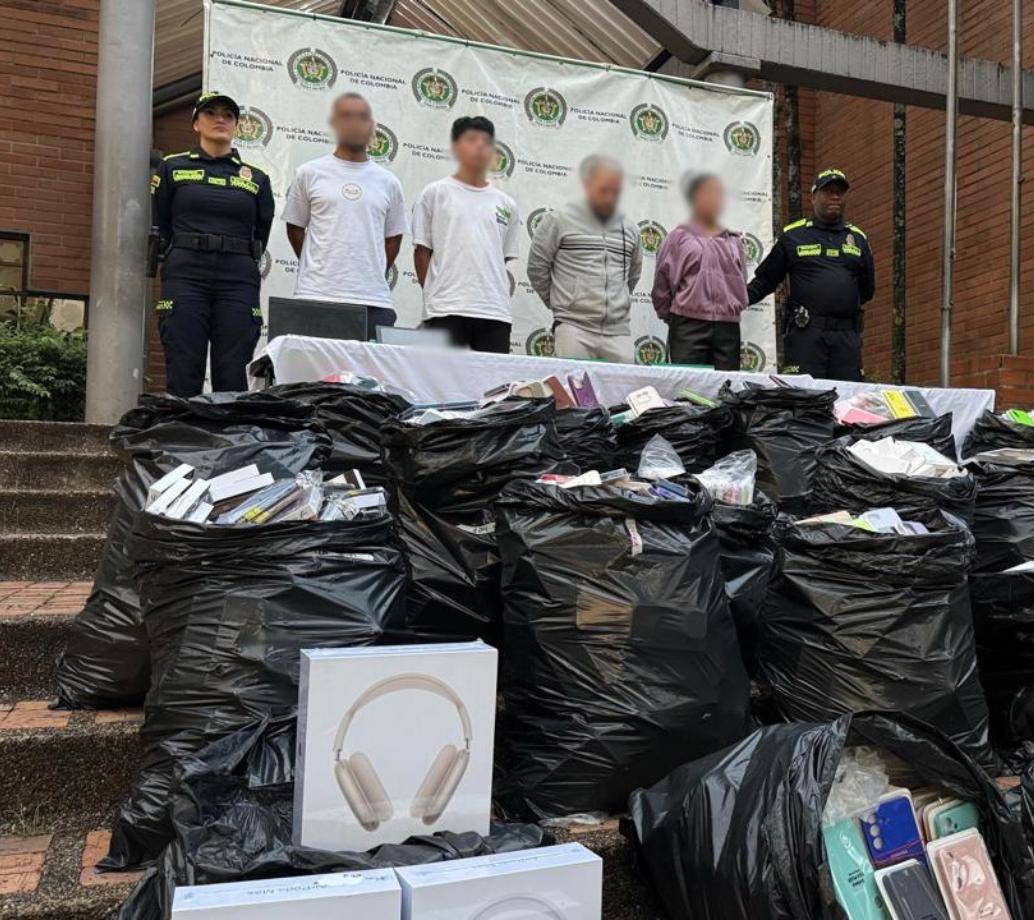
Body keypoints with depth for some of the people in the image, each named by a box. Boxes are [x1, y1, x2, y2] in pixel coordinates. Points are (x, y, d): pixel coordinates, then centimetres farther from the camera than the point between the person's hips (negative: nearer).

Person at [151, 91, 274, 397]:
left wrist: (239, 264, 12)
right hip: (185, 279, -1)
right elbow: (158, 228, 13)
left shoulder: (257, 179, 14)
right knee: (183, 375, -6)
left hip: (238, 282, 1)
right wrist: (178, 260, 9)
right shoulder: (173, 168, 13)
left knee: (233, 378, -3)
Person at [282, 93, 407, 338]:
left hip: (374, 299, 2)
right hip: (317, 296, -1)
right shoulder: (310, 173, 7)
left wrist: (371, 277, 11)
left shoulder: (388, 182, 12)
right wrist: (319, 269, 11)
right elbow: (295, 228, 13)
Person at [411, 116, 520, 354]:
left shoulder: (506, 204, 15)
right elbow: (422, 251, 6)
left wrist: (493, 298, 9)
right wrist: (433, 295, 3)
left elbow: (505, 258, 18)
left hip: (495, 311, 4)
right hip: (446, 309, -3)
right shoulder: (436, 193, 6)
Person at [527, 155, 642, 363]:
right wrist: (560, 303, 9)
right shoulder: (559, 221, 2)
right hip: (574, 328, -4)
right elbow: (537, 268, 5)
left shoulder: (630, 230, 15)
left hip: (618, 332, 4)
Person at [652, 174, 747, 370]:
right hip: (689, 326, -4)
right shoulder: (680, 238, 3)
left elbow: (742, 283, 21)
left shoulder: (734, 241, 16)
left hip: (728, 328, 4)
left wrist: (734, 309, 16)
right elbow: (662, 283, 4)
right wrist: (672, 317, 8)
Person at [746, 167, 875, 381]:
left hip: (847, 334, 4)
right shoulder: (792, 235, 10)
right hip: (806, 334, -4)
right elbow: (765, 279, 7)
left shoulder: (858, 238, 19)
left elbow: (867, 289, 24)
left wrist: (847, 305, 11)